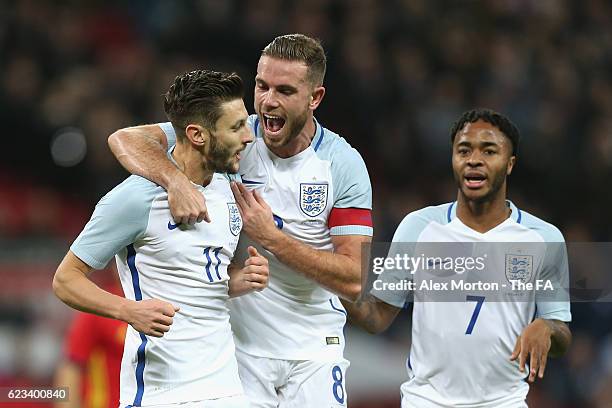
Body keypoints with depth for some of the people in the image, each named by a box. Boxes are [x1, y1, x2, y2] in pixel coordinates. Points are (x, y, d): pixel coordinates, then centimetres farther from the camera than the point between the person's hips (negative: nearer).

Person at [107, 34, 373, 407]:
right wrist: (175, 180, -34)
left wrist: (270, 237, -19)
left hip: (314, 351, 0)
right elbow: (126, 139, -14)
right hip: (239, 346, 0)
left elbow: (353, 280, -12)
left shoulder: (343, 163, -7)